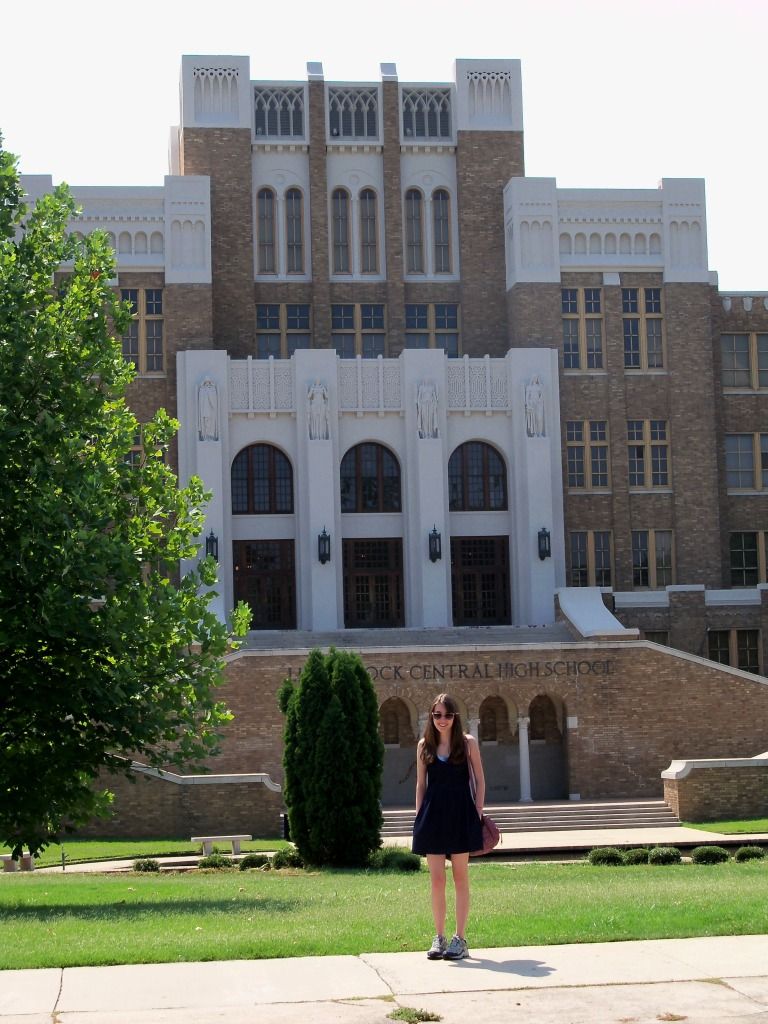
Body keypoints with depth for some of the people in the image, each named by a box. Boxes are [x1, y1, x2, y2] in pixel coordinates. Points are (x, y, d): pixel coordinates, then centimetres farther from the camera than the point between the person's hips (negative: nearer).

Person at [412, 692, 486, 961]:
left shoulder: (468, 743, 1)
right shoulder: (424, 745, 7)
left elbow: (479, 780, 4)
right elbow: (421, 784, 11)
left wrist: (478, 813, -4)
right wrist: (419, 817, 5)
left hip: (460, 814, -2)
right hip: (433, 814, 2)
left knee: (460, 877, 2)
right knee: (436, 879, 2)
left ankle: (460, 939, 7)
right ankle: (439, 938, 10)